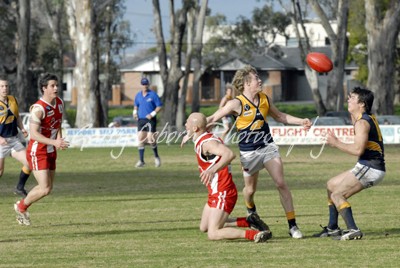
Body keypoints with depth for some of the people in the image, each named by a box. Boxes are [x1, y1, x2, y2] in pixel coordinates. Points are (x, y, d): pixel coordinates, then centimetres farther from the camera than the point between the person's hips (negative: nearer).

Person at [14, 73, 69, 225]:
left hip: (51, 152, 8)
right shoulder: (39, 108, -22)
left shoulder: (59, 103, 4)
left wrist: (59, 139, -1)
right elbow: (33, 134, -28)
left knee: (48, 188, 10)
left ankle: (22, 207, 29)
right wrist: (54, 142, -36)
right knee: (45, 189, -12)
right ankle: (21, 206, 13)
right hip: (37, 152, -8)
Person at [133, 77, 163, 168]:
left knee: (151, 139, -9)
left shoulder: (153, 95, -5)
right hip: (141, 119, 5)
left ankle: (156, 157, 16)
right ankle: (141, 161, 3)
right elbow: (136, 105, 24)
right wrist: (135, 112, 5)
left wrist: (152, 114, -15)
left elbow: (159, 106, -4)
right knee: (140, 140, -1)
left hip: (150, 120, -5)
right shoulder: (138, 95, 10)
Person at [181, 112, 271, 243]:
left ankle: (255, 235, -20)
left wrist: (212, 170, -54)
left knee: (213, 234, -15)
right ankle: (249, 222, 17)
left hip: (222, 194, -10)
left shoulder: (207, 143, -22)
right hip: (215, 193, 10)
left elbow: (229, 154, -41)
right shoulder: (201, 140, 8)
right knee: (204, 227, 19)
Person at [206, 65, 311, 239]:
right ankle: (251, 212, 47)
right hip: (249, 152, -3)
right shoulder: (237, 104, -14)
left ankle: (292, 225, -6)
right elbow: (213, 118, -13)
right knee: (250, 189, 10)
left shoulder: (264, 99, 3)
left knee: (281, 183, -9)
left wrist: (301, 122, 12)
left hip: (268, 146, 3)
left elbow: (280, 116, 20)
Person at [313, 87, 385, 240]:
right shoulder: (369, 118, 15)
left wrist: (336, 143, -16)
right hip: (367, 167, 10)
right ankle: (332, 228, 21)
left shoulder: (362, 123, -16)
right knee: (331, 185, 19)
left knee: (337, 195, -13)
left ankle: (353, 230, -23)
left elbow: (358, 149, -26)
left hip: (369, 168, -10)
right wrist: (353, 114, 23)